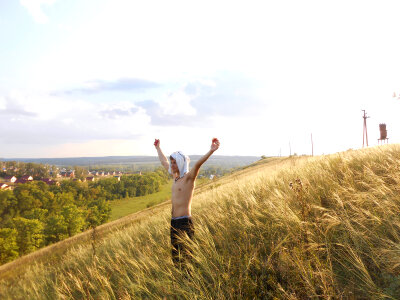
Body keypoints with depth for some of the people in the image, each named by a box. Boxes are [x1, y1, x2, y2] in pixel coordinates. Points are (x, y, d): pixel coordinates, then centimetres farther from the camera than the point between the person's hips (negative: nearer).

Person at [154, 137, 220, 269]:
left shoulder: (189, 177, -8)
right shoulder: (175, 176, 14)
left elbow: (198, 164, -27)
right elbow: (164, 162, 30)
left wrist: (211, 151, -44)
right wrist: (158, 148, 42)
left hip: (184, 222, -8)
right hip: (174, 222, 8)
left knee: (185, 256, -8)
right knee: (175, 255, 13)